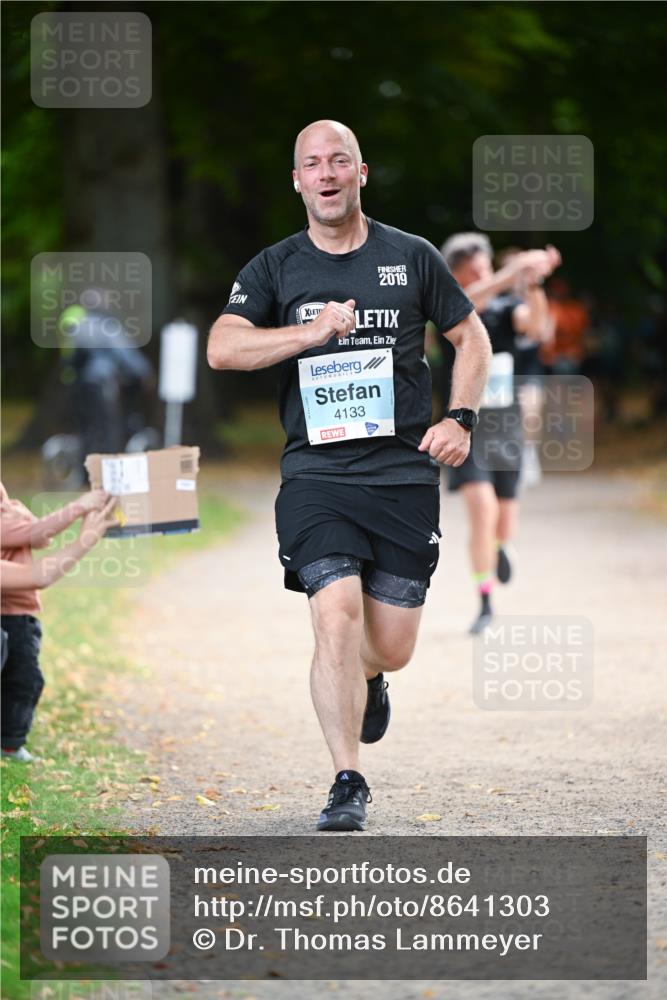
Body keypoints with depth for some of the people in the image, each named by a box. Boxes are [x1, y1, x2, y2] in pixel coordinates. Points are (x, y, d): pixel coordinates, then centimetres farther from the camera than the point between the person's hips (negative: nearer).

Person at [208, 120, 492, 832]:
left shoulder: (411, 258, 7)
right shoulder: (274, 268, 6)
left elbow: (472, 338, 16)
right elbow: (222, 348, -7)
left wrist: (460, 419, 1)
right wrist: (316, 330, -16)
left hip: (405, 472, 1)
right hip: (316, 474, -1)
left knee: (391, 648, 2)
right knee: (336, 617, -19)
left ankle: (367, 678, 42)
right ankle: (347, 785, -10)